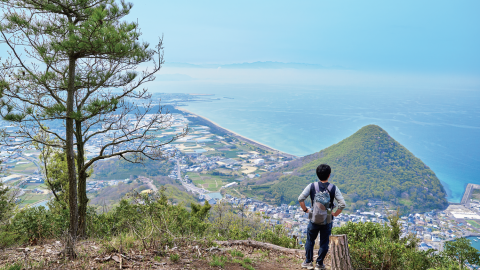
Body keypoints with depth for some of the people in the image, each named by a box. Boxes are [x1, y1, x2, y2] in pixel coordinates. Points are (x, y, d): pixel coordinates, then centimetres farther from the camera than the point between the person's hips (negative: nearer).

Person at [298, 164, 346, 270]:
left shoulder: (312, 186, -8)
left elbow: (300, 199, -12)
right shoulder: (333, 188, -9)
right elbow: (342, 204, -14)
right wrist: (335, 214, -2)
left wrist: (306, 210, 1)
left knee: (310, 240, 18)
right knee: (324, 242, 15)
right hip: (328, 220, 0)